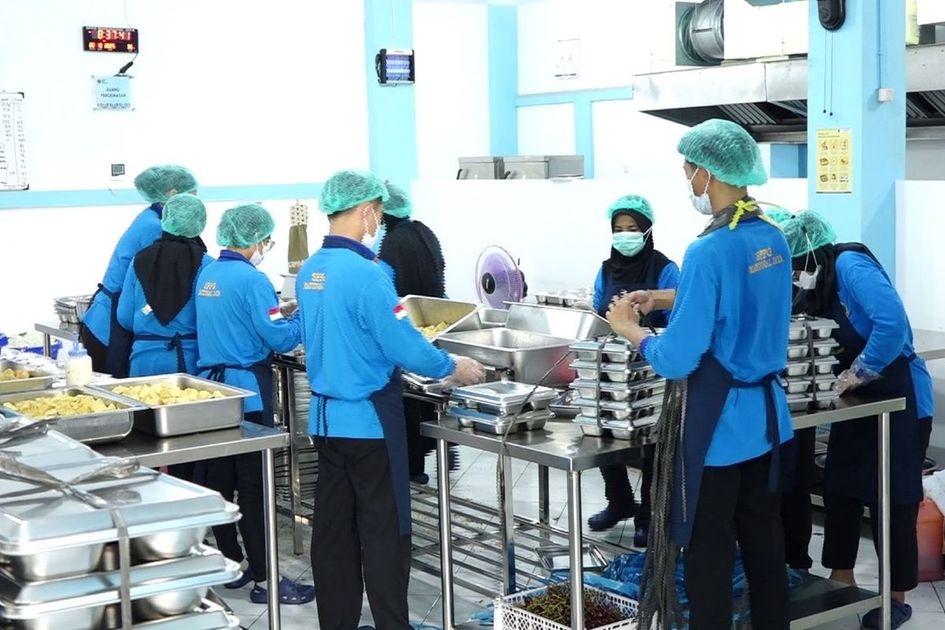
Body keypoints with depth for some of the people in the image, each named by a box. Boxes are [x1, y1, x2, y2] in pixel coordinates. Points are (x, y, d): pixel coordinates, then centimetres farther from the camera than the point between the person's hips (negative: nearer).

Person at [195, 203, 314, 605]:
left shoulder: (207, 274, 10)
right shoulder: (251, 279, -16)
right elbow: (280, 338, -17)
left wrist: (274, 312, 22)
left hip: (211, 385, 8)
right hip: (246, 391, -8)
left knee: (219, 479, 12)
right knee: (253, 485, -5)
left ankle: (229, 564, 23)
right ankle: (264, 580, 0)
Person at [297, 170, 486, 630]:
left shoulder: (309, 272, 6)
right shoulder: (366, 274, -20)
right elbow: (406, 347, -19)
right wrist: (453, 368, -3)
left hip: (325, 415, 8)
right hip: (368, 419, -8)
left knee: (334, 527, 13)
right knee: (385, 532, 1)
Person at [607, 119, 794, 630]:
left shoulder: (710, 251, -22)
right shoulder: (774, 240, 3)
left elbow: (677, 360, -21)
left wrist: (630, 328, -4)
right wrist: (665, 299, 18)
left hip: (718, 423, -8)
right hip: (766, 414, 8)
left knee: (708, 551, 5)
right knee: (763, 540, 18)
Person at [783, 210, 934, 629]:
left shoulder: (851, 265, -21)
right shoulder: (823, 280, 5)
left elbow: (893, 324, -33)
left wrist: (859, 373, -24)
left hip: (899, 398, -9)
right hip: (858, 401, 9)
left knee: (892, 499, 1)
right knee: (839, 490, 13)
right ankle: (841, 581, 28)